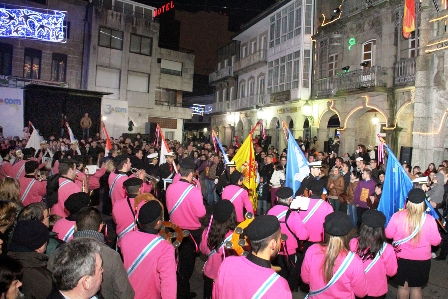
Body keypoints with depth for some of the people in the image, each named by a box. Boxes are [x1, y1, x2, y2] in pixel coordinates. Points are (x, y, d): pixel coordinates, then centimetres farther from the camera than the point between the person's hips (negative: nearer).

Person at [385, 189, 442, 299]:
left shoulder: (397, 216, -19)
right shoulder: (429, 220, -18)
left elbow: (388, 234, -6)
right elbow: (436, 241, -6)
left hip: (401, 258, 0)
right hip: (422, 261, 0)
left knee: (403, 286, 18)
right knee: (416, 287, 19)